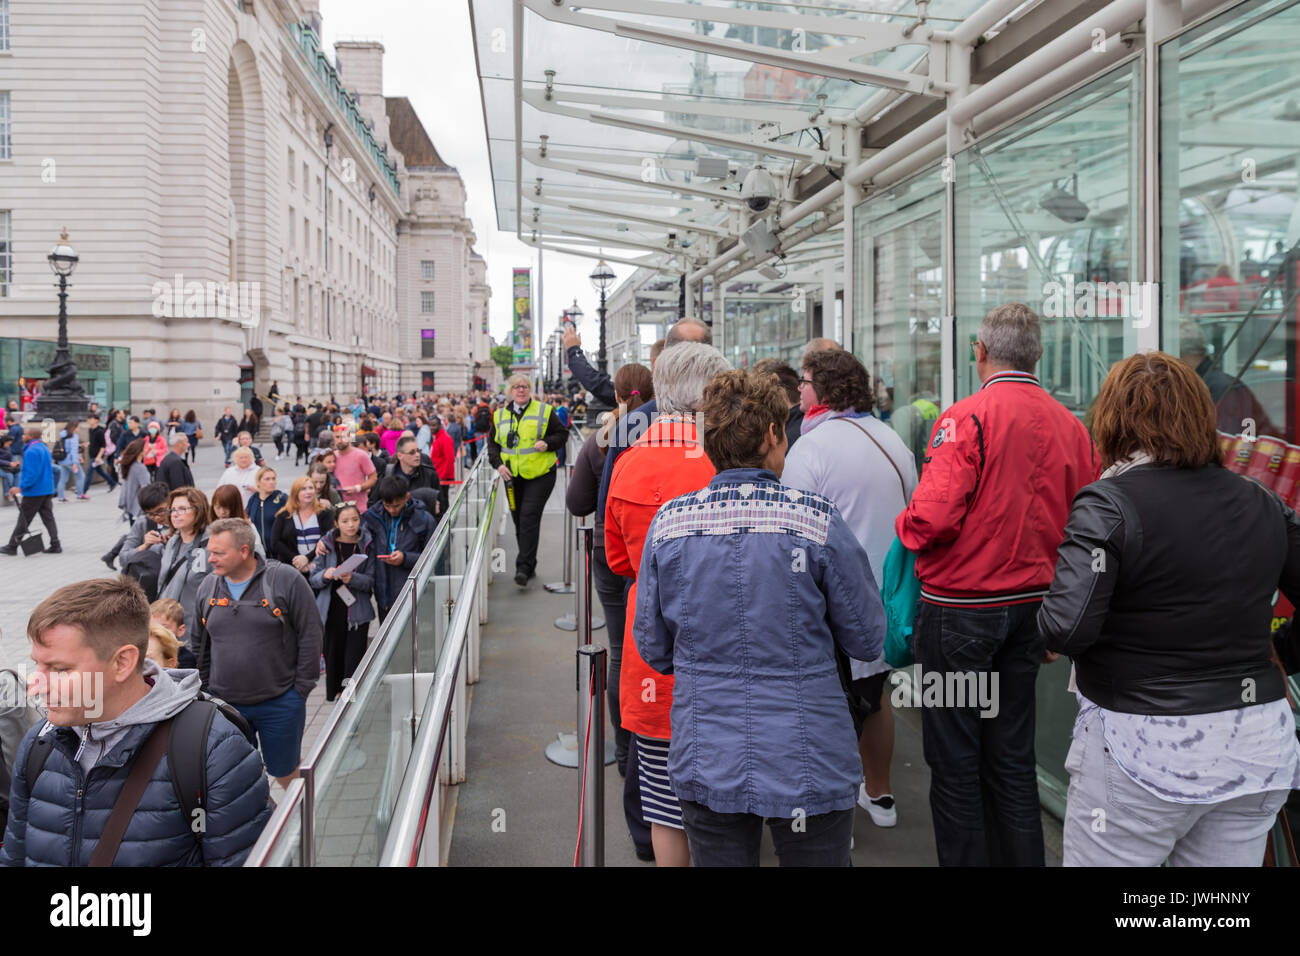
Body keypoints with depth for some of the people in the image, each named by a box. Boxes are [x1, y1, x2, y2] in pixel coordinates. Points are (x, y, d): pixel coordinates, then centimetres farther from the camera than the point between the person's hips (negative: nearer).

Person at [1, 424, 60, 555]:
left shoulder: (31, 451, -18)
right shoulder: (45, 448, 12)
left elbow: (32, 474, -24)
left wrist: (21, 487, -18)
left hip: (34, 492, -8)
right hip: (47, 490, 8)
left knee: (23, 520, 1)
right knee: (48, 518, 8)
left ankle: (12, 546, 10)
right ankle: (55, 545, 5)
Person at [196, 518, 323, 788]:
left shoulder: (286, 580, -12)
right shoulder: (208, 587, 3)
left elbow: (310, 635, -9)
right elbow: (201, 644, 15)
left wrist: (301, 688, -9)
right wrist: (207, 689, 13)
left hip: (280, 703, -4)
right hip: (224, 704, 4)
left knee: (285, 771, 11)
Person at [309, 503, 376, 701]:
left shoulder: (367, 545, 0)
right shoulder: (327, 544, 3)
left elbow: (371, 581, -3)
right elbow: (313, 579, 4)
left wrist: (352, 578, -21)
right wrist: (325, 575, -17)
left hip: (357, 612, -1)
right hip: (331, 612, 1)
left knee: (354, 660, -6)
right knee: (332, 656, 8)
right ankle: (333, 698, 22)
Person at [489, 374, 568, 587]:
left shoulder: (544, 411, 1)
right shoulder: (500, 415, 10)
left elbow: (562, 434, 4)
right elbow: (492, 443, 15)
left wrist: (547, 443, -15)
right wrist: (498, 464, -2)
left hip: (539, 475, -4)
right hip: (512, 477, 5)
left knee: (529, 517, -15)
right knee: (519, 520, 9)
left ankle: (524, 567, -16)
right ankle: (529, 565, 22)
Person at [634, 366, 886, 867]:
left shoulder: (667, 522, -6)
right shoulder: (818, 520, -14)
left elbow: (652, 647, 4)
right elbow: (868, 640, -4)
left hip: (706, 764, 3)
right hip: (809, 767, -2)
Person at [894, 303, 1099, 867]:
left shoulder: (966, 417, -15)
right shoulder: (1069, 425, 3)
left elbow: (933, 517, -24)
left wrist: (903, 527, -1)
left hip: (959, 609, -6)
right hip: (1030, 607, 6)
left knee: (954, 763, 5)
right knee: (1012, 760, 17)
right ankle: (1021, 860, 26)